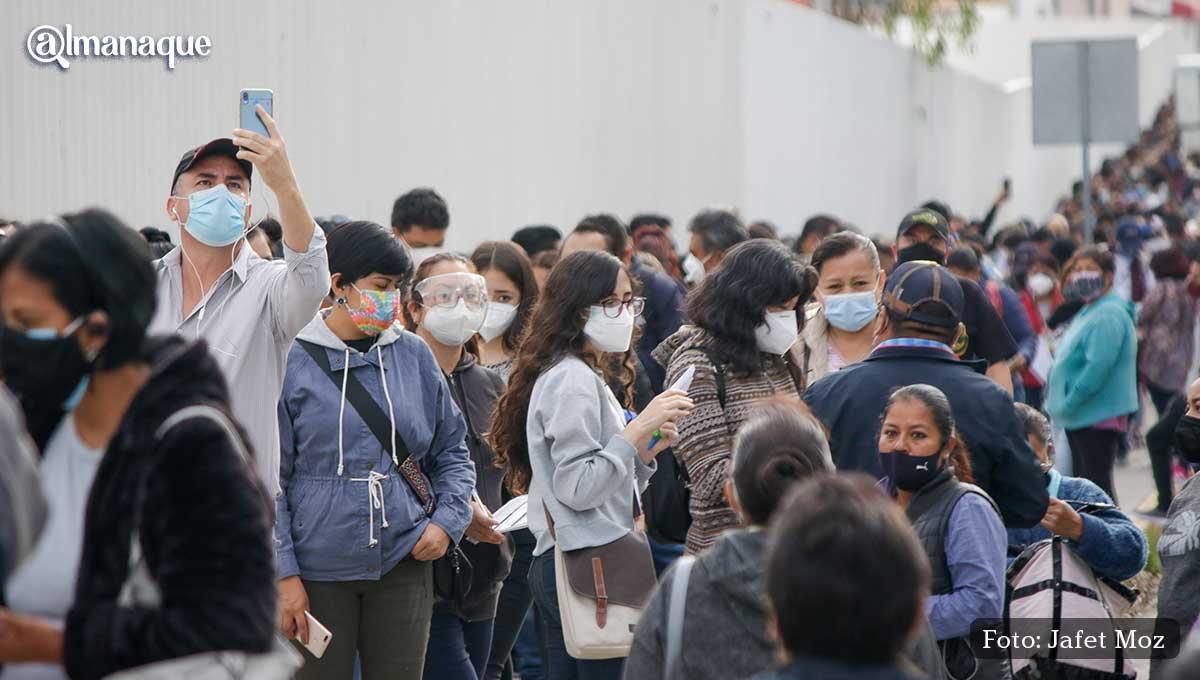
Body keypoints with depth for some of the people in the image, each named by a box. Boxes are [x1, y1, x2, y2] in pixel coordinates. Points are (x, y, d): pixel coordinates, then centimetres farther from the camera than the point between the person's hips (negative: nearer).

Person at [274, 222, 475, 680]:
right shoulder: (292, 362, -3)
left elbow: (452, 451, 17)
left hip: (404, 565, 3)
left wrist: (447, 520, 0)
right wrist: (284, 574, -9)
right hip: (318, 569, -3)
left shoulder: (414, 355, 8)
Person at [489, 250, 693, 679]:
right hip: (591, 565, -10)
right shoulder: (572, 379, -11)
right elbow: (577, 488, -19)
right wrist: (639, 427, -19)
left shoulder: (585, 375, 20)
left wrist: (646, 449, 6)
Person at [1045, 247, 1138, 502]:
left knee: (1097, 482, -8)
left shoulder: (1109, 315, -17)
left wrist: (1067, 404, -19)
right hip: (1080, 415, 10)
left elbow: (1098, 367, -25)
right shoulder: (1088, 312, 16)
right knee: (1082, 481, 16)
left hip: (1099, 414, -10)